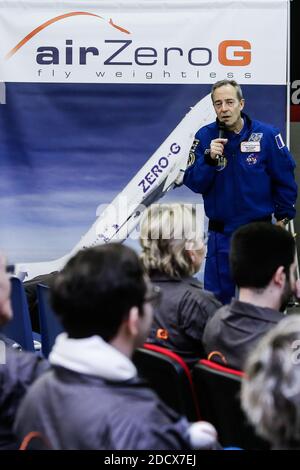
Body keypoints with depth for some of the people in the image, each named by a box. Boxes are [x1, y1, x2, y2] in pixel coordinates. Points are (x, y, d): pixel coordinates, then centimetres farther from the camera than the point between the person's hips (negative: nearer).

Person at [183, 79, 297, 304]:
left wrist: (284, 217, 5)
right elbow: (193, 183, -6)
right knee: (217, 297, 8)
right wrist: (210, 159, -21)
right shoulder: (205, 137, -4)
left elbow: (284, 180, 1)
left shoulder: (267, 135, -8)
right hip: (220, 233, 1)